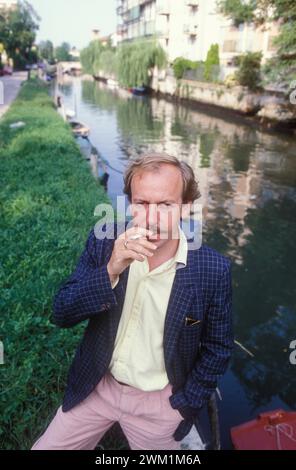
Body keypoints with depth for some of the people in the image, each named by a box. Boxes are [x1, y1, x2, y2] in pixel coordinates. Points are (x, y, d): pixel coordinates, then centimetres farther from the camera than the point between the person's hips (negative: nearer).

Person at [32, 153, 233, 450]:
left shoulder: (213, 270, -20)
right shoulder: (104, 240, -15)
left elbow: (217, 348, -6)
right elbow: (62, 314, -15)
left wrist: (184, 406, -5)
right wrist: (110, 270, -30)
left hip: (160, 401, -1)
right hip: (97, 386, 2)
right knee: (45, 446, 14)